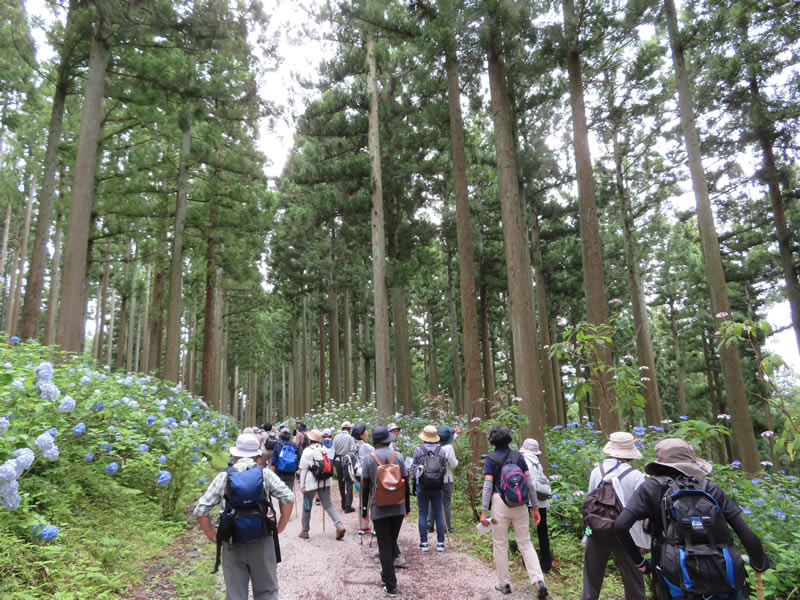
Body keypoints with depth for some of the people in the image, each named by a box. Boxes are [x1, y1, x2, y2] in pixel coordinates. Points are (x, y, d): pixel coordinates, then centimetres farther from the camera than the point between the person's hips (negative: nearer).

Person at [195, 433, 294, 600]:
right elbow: (288, 498, -7)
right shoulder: (265, 474, -2)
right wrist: (279, 528, 2)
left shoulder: (223, 477, 0)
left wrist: (213, 536, 6)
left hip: (232, 546, 1)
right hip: (262, 542, -1)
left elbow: (200, 510, -2)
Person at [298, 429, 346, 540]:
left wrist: (301, 484, -5)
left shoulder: (308, 451, -10)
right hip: (325, 482, 5)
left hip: (311, 482, -5)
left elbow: (303, 469, -9)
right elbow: (330, 466, 9)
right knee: (328, 504, 7)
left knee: (307, 506, 10)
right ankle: (339, 525, -10)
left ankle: (304, 531, 21)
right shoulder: (326, 450, 5)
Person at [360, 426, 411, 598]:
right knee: (392, 539, 26)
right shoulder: (398, 456, -1)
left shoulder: (369, 459, -5)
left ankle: (391, 585, 6)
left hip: (379, 509, -2)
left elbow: (365, 486, -4)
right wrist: (407, 506, 12)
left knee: (384, 546, 5)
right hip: (398, 508, 2)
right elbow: (406, 483, 3)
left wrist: (364, 509, 5)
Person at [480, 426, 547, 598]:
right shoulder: (519, 457, 5)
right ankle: (538, 580, -1)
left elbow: (487, 486, -10)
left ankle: (504, 584, 20)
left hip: (500, 502, -3)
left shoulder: (491, 459, -4)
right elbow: (530, 483, 4)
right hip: (520, 504, 3)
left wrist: (483, 511, -9)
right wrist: (535, 507, 10)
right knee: (525, 543, 12)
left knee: (500, 545, 11)